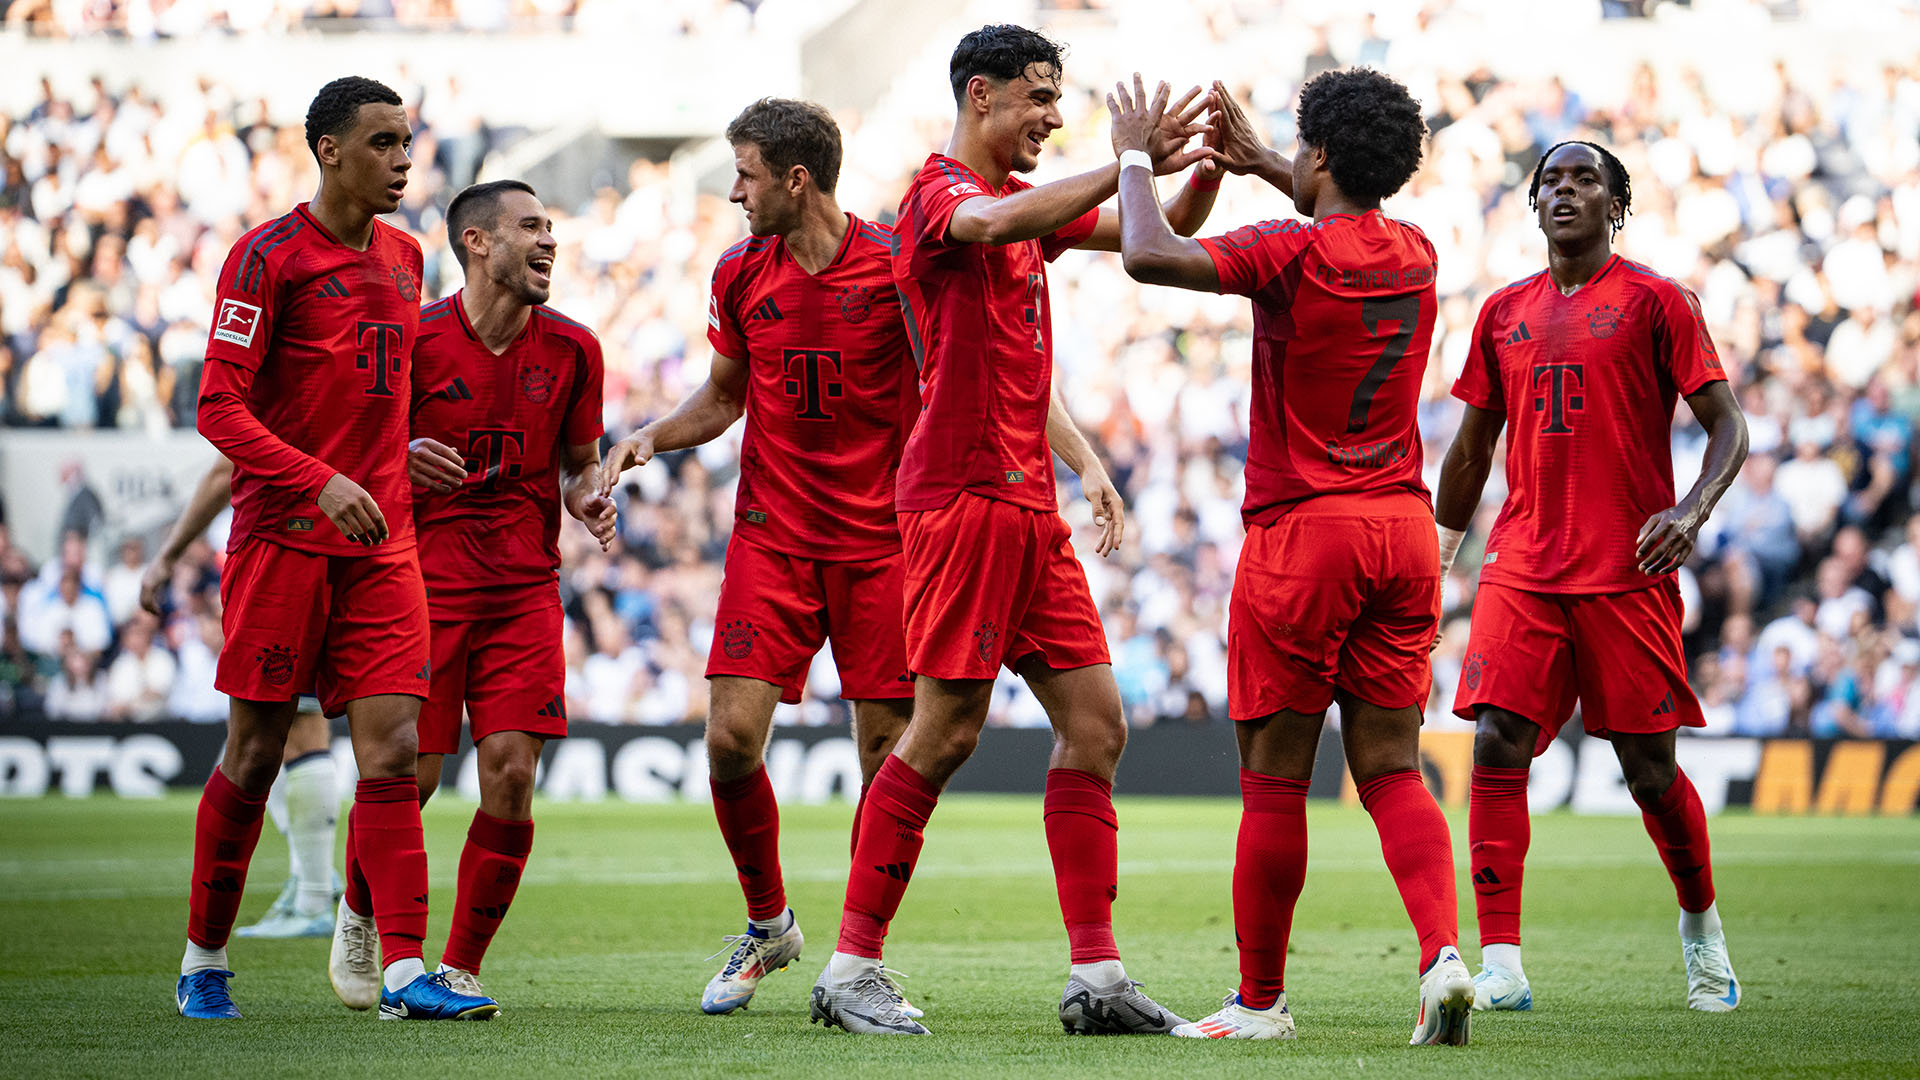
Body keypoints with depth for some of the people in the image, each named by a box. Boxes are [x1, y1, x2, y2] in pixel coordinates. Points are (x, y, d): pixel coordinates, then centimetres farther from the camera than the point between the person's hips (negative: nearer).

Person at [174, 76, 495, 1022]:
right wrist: (321, 483, -22)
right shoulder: (268, 256, -7)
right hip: (282, 541, -5)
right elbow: (219, 407, -12)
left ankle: (405, 971, -9)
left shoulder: (402, 256, 13)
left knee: (392, 749, -5)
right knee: (255, 756, 1)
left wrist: (401, 465, 14)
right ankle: (202, 962, 15)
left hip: (382, 544, 5)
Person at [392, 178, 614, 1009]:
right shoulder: (414, 340, -6)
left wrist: (589, 497, -5)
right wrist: (400, 462, -19)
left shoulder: (572, 350, 4)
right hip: (425, 585, -3)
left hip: (526, 591, 3)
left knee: (510, 778, -8)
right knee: (406, 778, -3)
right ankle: (360, 914, 27)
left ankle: (462, 967, 5)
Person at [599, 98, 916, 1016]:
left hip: (880, 540, -3)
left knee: (886, 751, -3)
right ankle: (767, 923, 14)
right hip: (771, 536, 3)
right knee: (731, 736, -9)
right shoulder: (740, 274, 4)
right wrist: (652, 437, 1)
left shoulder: (893, 266, -8)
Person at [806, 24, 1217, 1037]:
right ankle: (849, 970, -1)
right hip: (963, 494, -9)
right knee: (944, 732, -9)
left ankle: (1095, 977, 5)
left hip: (1027, 503, 9)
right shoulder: (940, 193, -9)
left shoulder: (1026, 199, 19)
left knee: (1094, 722, 4)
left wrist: (1205, 169, 3)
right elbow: (996, 224, -33)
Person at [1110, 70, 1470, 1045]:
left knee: (1275, 776, 3)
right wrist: (1258, 164, 35)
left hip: (1303, 528, -6)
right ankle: (1442, 949, -15)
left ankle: (1259, 1001, 10)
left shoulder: (1294, 253, -13)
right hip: (1404, 527, 6)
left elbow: (1150, 256, -23)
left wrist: (1135, 156, -7)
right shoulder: (1415, 254, 8)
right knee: (1391, 769, 6)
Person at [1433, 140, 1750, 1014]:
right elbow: (1473, 447, 22)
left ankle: (1700, 922, 29)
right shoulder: (1504, 312, 13)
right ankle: (1500, 965, -13)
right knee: (1497, 744, -13)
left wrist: (1691, 511, -19)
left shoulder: (1654, 302, 0)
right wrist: (1440, 546, 24)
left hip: (1628, 572, -3)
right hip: (1522, 567, 3)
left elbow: (1727, 426, -3)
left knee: (1649, 768, 2)